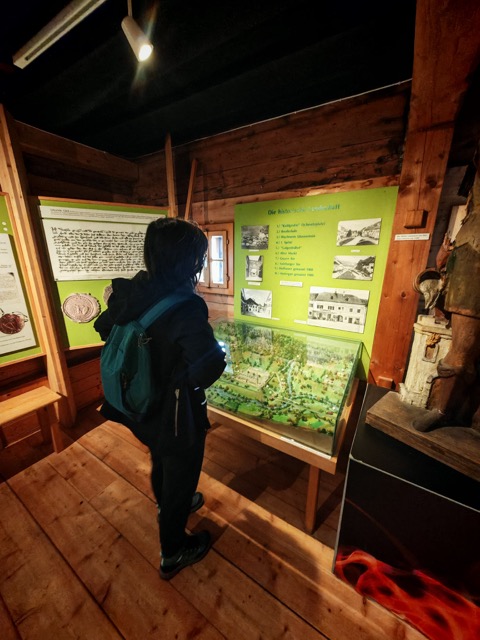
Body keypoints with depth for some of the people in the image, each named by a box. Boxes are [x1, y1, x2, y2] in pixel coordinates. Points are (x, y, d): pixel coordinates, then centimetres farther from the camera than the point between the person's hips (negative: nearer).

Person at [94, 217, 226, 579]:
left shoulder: (130, 292, -8)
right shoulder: (186, 308, -32)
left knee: (161, 464, 33)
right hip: (175, 417, -7)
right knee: (180, 477, 21)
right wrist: (221, 355, -17)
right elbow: (207, 369, -39)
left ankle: (171, 507, 64)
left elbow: (104, 328, 7)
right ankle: (173, 554, 49)